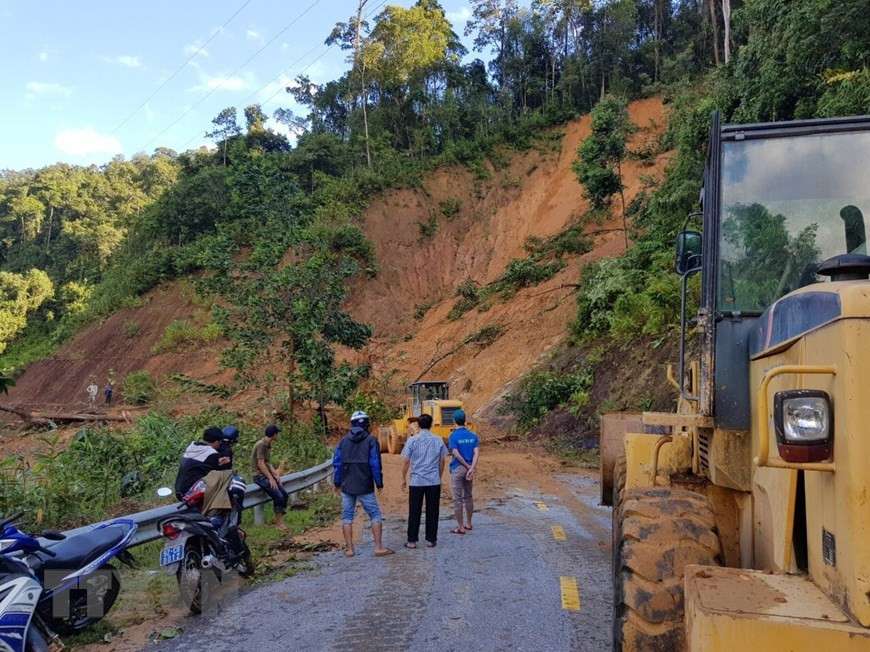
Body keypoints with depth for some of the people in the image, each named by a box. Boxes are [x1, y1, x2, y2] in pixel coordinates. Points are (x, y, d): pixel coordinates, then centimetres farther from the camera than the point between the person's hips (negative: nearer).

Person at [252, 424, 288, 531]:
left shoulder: (268, 445, 13)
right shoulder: (261, 445, -16)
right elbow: (260, 463, -20)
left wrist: (276, 474, 2)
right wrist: (271, 478, -20)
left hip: (267, 475, 9)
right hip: (260, 476, -9)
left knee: (284, 494, 0)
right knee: (278, 496, -18)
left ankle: (280, 521, 4)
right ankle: (279, 524, -6)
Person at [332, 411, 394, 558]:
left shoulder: (343, 441, 5)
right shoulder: (371, 440, -5)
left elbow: (336, 463, 6)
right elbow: (375, 464, -8)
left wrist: (337, 483, 15)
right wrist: (379, 483, 1)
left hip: (347, 486, 3)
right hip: (365, 487, -3)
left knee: (347, 517, 11)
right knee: (375, 515, 6)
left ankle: (349, 549, 11)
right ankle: (379, 548, 3)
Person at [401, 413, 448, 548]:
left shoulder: (412, 440, -6)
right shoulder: (438, 440, 1)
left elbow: (406, 462, -4)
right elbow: (442, 462, 6)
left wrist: (403, 479, 7)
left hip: (416, 481, -1)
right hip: (434, 481, 2)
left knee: (414, 512, 7)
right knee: (432, 512, 9)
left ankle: (412, 541, 11)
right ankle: (430, 540, 15)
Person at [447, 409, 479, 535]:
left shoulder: (453, 436, -10)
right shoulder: (473, 436, 4)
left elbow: (456, 454, -18)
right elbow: (477, 453, -8)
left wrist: (468, 467, -10)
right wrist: (471, 468, -16)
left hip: (457, 469, -5)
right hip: (468, 469, 5)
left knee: (457, 499, 1)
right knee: (468, 497, 17)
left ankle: (460, 527, 4)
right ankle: (468, 523, 27)